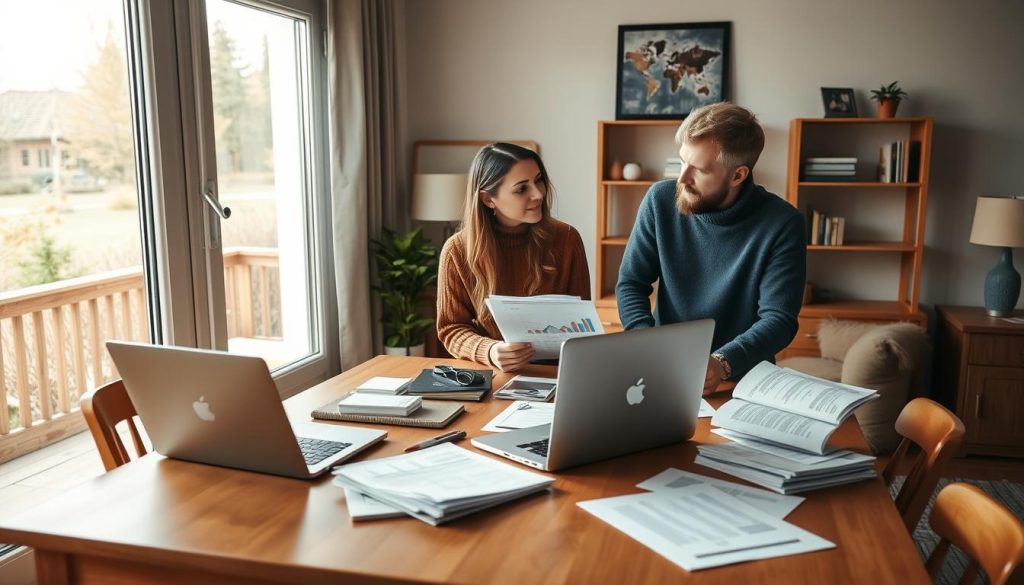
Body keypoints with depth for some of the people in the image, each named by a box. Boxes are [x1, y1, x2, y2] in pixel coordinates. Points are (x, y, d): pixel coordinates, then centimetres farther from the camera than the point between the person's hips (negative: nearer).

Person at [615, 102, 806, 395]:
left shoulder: (782, 224, -10)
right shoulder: (661, 199, -3)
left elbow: (778, 319, -12)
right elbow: (630, 283, 2)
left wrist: (722, 363, -30)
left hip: (742, 377, -3)